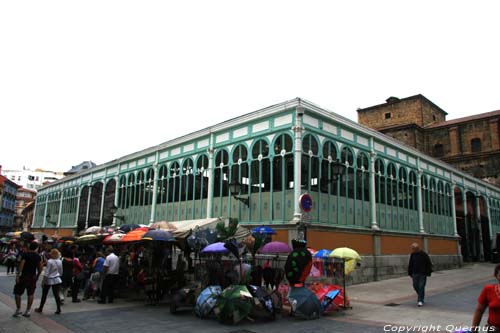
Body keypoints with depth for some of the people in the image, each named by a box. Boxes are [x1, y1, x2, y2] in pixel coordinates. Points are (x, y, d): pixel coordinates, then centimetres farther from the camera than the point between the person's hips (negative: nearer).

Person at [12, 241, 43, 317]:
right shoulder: (38, 256, 4)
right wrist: (37, 275, 17)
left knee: (17, 293, 9)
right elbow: (41, 267, 6)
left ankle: (18, 309, 7)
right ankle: (28, 310, 12)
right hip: (33, 277, 4)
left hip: (24, 276, -4)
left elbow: (22, 264, -18)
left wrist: (18, 275, -16)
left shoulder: (25, 254, -9)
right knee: (30, 294, 9)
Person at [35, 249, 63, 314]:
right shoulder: (60, 261, 0)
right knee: (56, 295, 5)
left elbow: (46, 273, -14)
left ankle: (40, 308, 26)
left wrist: (43, 281, -7)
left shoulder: (49, 261, -15)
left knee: (44, 295, 13)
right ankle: (58, 309, 1)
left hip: (49, 280, -4)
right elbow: (61, 272, 10)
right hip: (57, 280, 4)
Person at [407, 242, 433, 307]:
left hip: (422, 274, -5)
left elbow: (429, 264, -3)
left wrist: (427, 273, -8)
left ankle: (420, 301, -1)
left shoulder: (424, 255, -7)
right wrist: (410, 273, 10)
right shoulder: (412, 255, 7)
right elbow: (410, 265, 13)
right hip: (415, 274, 5)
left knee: (421, 287, -7)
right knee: (416, 286, 6)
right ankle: (421, 296, 31)